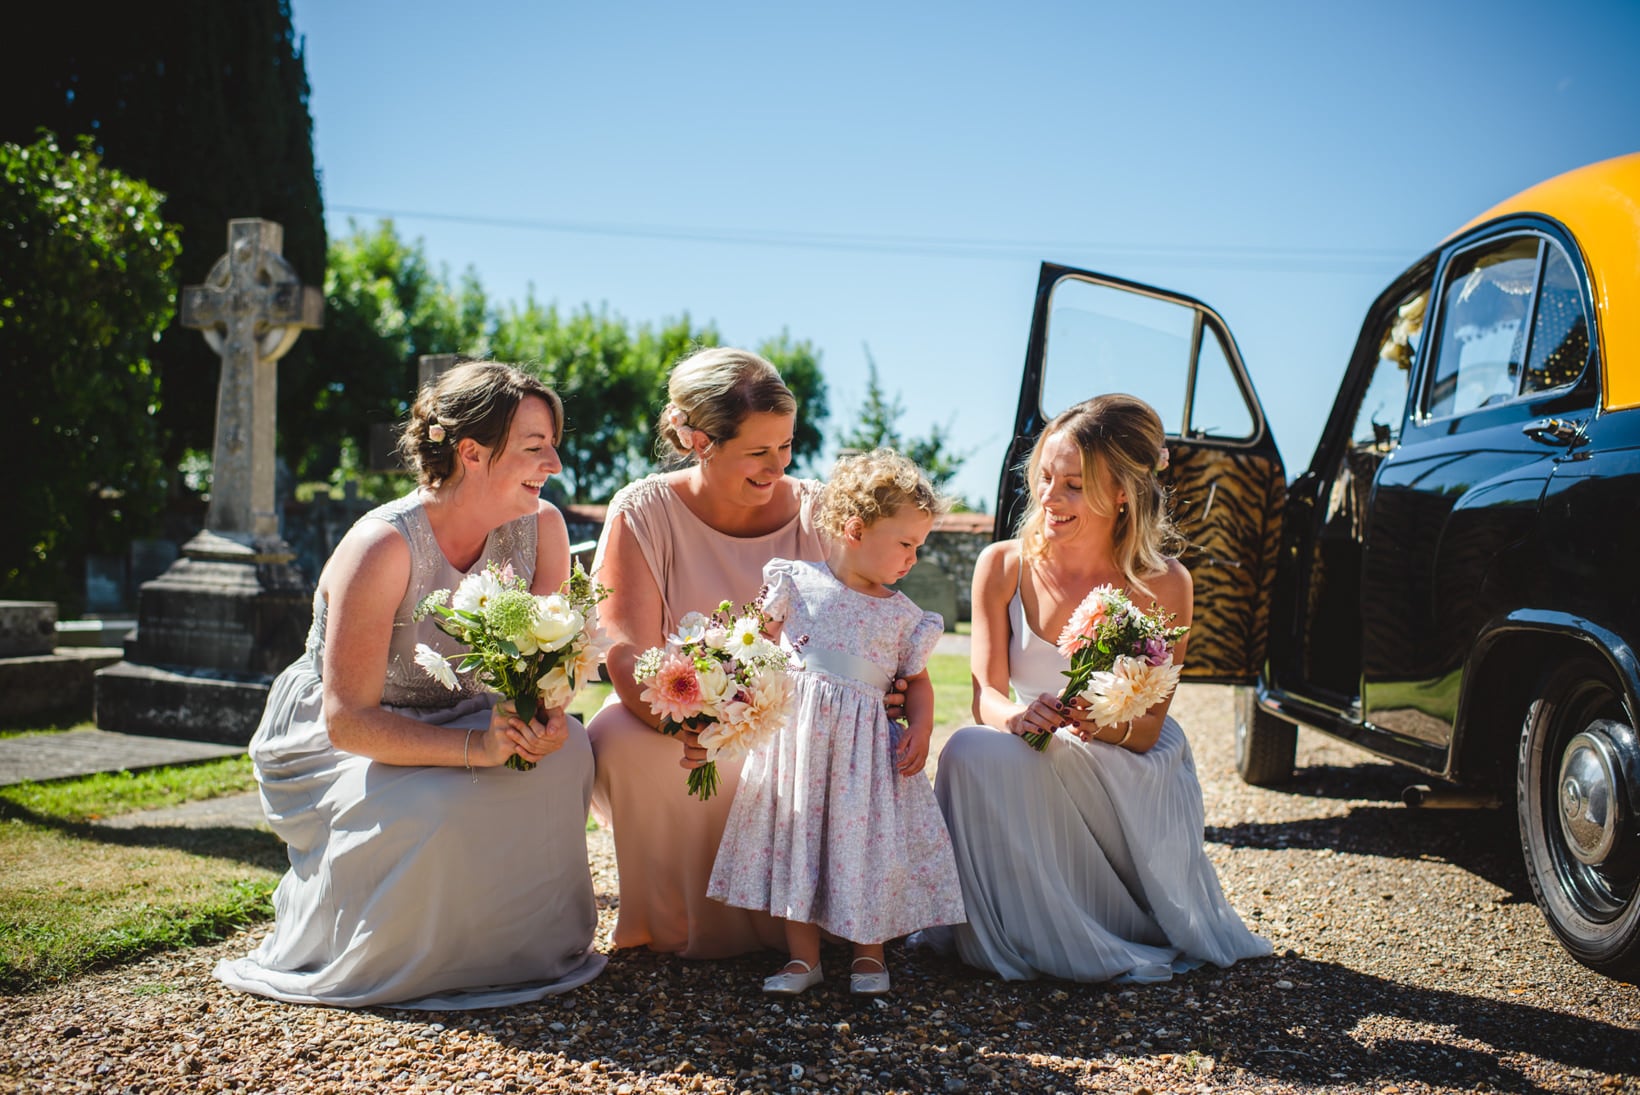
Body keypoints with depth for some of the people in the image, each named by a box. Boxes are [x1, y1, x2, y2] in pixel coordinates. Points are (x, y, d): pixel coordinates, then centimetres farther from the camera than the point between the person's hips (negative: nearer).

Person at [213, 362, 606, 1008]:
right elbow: (347, 720, -30)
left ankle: (520, 938, -1)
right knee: (432, 811, -34)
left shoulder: (539, 527, -11)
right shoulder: (383, 547, -29)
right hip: (329, 744, -5)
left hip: (455, 719, 5)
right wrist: (475, 747, -41)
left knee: (564, 751, -24)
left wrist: (546, 714, -30)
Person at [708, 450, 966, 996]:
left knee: (868, 838, 0)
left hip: (866, 742, 1)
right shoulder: (796, 584, 1)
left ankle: (869, 951, 19)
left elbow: (918, 681, 14)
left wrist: (921, 728, -3)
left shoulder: (903, 615, 7)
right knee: (796, 832, 1)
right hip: (795, 733, -1)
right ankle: (803, 955, 13)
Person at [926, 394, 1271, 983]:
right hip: (1032, 765, 3)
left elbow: (1148, 728, -7)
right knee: (972, 751, -32)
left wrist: (1106, 724, -32)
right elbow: (985, 695, -7)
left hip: (1133, 781, -2)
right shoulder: (1003, 566, -5)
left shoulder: (1163, 585, -10)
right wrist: (1018, 716, -32)